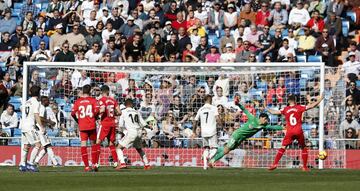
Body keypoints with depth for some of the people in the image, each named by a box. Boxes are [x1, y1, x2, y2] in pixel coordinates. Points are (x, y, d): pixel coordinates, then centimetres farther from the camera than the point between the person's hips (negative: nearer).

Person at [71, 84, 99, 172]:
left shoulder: (78, 101, 4)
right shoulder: (93, 100, 1)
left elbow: (73, 113, -1)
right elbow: (97, 110, -12)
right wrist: (95, 117, 7)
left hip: (82, 126, 0)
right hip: (91, 125, 0)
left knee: (83, 144, 0)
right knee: (93, 144, 15)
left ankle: (87, 166, -6)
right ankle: (94, 164, 13)